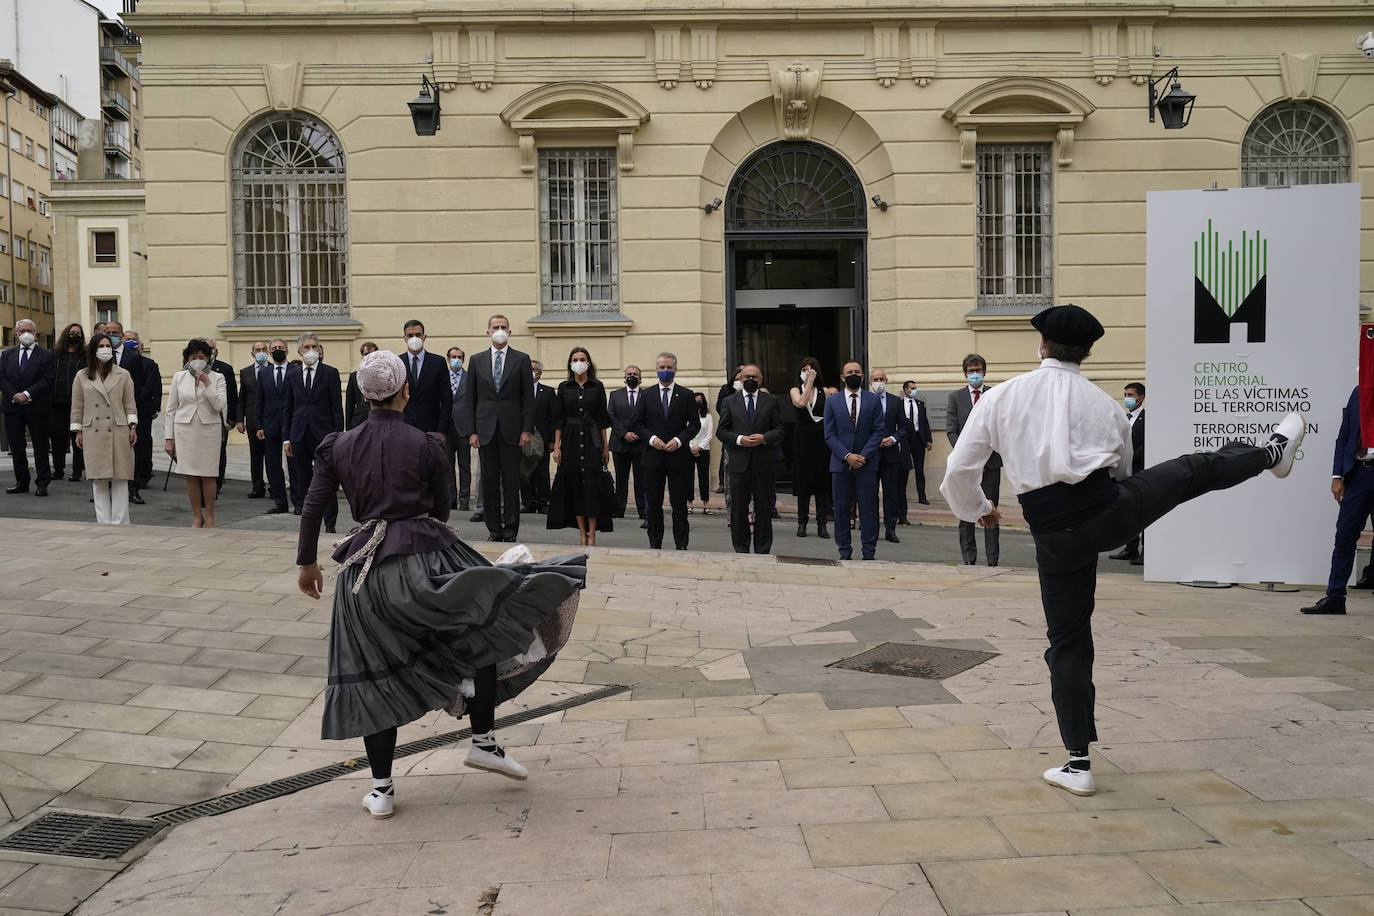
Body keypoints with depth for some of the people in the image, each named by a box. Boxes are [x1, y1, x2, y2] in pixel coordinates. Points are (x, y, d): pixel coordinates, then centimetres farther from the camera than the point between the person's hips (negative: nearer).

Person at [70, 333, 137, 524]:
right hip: (93, 433, 1)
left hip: (118, 432, -1)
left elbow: (130, 404, 7)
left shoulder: (123, 375, 7)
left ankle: (119, 522, 3)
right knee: (98, 480, 1)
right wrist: (78, 431, 8)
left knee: (120, 478, -1)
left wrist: (132, 426, 0)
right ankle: (103, 522, 6)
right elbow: (77, 406, 11)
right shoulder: (82, 376, 9)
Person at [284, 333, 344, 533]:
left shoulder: (330, 373, 0)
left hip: (323, 434, -4)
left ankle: (330, 524, -1)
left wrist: (338, 436, -8)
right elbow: (288, 409, 13)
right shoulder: (293, 376, 10)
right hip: (299, 435, 4)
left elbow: (337, 407, -2)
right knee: (304, 481, 8)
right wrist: (286, 438, 7)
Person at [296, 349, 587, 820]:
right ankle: (483, 740, 8)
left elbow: (312, 509, 8)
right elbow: (440, 510, 6)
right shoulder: (428, 446, -2)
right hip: (426, 556, -3)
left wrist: (307, 563, 20)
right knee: (485, 622, 14)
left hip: (368, 568, 3)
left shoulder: (338, 446, 6)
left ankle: (381, 789, 15)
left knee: (375, 675, 9)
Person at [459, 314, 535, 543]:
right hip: (485, 430, 2)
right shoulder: (477, 360, 9)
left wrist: (527, 430, -6)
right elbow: (469, 398, 8)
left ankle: (510, 531, 6)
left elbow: (528, 398, 2)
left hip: (511, 430, -2)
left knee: (511, 482, 0)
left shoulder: (521, 360, 5)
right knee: (489, 482, 4)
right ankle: (494, 530, 12)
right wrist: (471, 431, 0)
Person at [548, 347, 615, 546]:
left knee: (592, 485, -7)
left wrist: (606, 447, 0)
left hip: (592, 440, -1)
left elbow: (602, 419, 4)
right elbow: (558, 419, 6)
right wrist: (556, 446, -1)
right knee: (574, 485, 2)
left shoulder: (597, 387, 4)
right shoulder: (564, 387, 7)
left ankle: (592, 534, -4)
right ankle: (582, 533, 9)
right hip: (571, 440, 2)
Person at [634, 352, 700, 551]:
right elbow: (637, 423, 6)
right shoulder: (647, 395, 8)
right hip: (653, 457, 1)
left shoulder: (686, 395, 4)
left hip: (678, 456, -1)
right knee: (653, 504, 6)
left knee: (679, 504, 1)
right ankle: (655, 544, 14)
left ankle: (681, 546, 6)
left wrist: (679, 440, -12)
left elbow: (695, 424, 2)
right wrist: (651, 438, -10)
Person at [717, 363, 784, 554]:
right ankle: (741, 551, 14)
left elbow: (779, 430, 4)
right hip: (739, 463, 1)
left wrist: (764, 437, -15)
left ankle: (762, 551, 11)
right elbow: (721, 431, 5)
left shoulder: (772, 402, 8)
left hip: (764, 463, -1)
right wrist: (738, 439, -11)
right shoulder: (730, 401, 9)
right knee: (738, 510, 4)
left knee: (764, 510, 3)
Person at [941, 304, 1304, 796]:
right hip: (1108, 510, 0)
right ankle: (1274, 451, 55)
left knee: (1067, 643, 12)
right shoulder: (1105, 403, 10)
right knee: (1193, 470, 27)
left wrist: (977, 509, 22)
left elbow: (959, 472, 1)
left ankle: (1078, 765, 18)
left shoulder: (1001, 397, 3)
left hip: (1055, 534, 0)